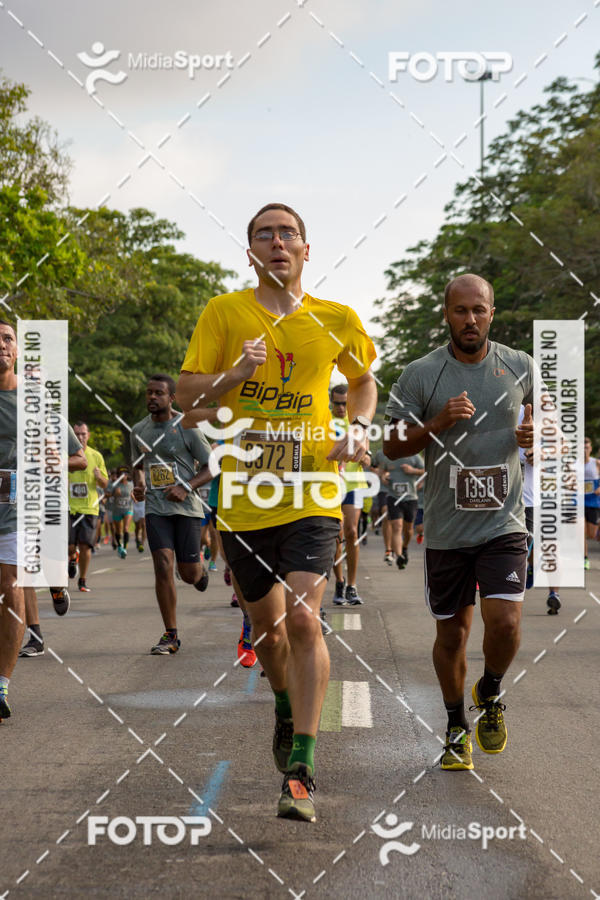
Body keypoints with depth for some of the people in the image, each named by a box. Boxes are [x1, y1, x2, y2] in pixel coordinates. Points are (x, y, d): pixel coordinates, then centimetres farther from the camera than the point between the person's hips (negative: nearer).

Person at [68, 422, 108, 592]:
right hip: (68, 507, 0)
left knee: (85, 546, -5)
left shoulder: (96, 456, 7)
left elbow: (105, 485, 11)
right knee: (69, 546, -6)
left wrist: (99, 476, -11)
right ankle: (73, 558, 31)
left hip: (89, 507, 1)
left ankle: (83, 580, 9)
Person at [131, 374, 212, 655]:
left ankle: (200, 565, 40)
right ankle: (170, 636, -6)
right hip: (155, 508, 3)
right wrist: (139, 485, 2)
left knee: (189, 574, -1)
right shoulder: (139, 430, 8)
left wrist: (186, 487, -17)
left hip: (186, 507, -3)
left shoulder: (186, 428, -6)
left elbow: (212, 466, -3)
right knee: (163, 567, -13)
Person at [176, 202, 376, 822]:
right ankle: (286, 706, 47)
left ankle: (301, 770, -14)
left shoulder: (337, 321, 5)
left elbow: (362, 380, 23)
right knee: (266, 623, 14)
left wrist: (357, 430, 4)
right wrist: (233, 376, -18)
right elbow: (185, 394, 1)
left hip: (312, 493, -1)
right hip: (243, 496, 2)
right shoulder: (224, 313, 2)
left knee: (303, 616, -18)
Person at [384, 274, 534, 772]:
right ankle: (457, 727, 29)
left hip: (504, 522, 0)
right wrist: (438, 423, -18)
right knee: (451, 634, 8)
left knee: (505, 622, -14)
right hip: (447, 528, 0)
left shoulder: (521, 366, 2)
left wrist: (537, 433, -4)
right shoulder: (420, 375, -3)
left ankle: (490, 694, 18)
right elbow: (392, 446, -1)